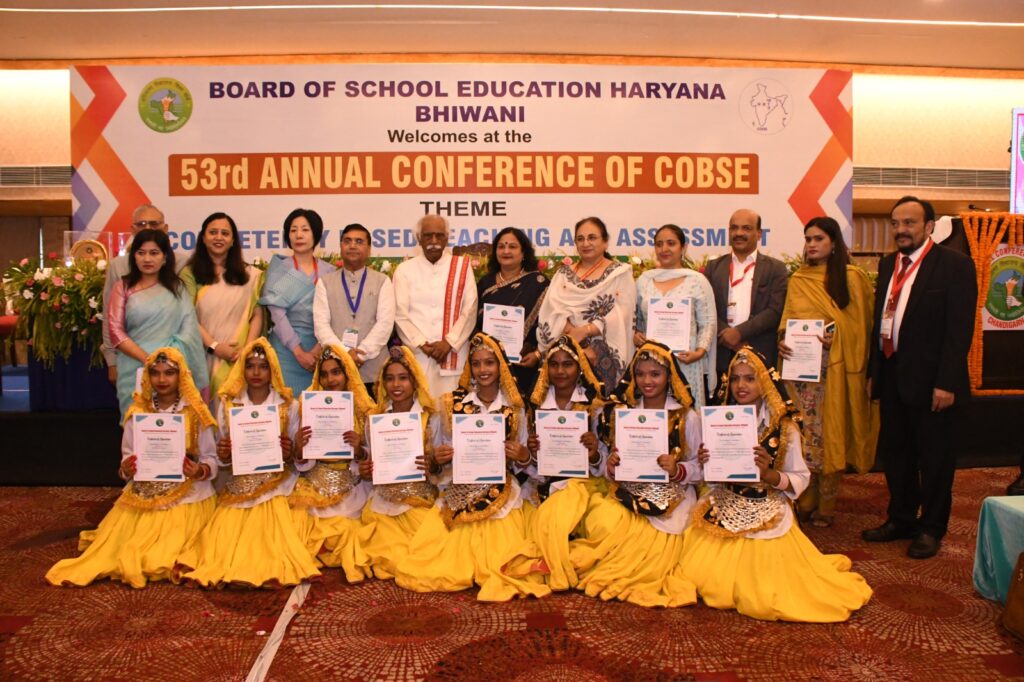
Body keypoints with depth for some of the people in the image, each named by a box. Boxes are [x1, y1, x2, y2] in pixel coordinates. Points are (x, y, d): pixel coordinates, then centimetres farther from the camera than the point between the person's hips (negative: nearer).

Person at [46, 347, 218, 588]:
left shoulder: (195, 413, -3)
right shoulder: (137, 412, 4)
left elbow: (211, 460, -2)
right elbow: (127, 459, 7)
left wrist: (200, 471, -23)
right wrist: (126, 469, -15)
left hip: (187, 498, -3)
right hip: (143, 496, 3)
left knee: (159, 561, -14)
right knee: (116, 551, -9)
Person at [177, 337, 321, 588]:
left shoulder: (289, 406, 0)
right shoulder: (227, 404, 4)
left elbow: (298, 458, 4)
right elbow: (223, 457, 10)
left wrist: (290, 454, -18)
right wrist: (222, 454, -12)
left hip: (274, 488, -2)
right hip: (238, 487, 2)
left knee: (269, 540, -16)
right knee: (224, 539, -13)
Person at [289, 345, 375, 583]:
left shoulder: (365, 409, -2)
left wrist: (358, 449, -22)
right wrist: (300, 445, -20)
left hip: (351, 486, -1)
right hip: (315, 483, 2)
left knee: (344, 529, -19)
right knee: (303, 522, -17)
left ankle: (348, 560, 11)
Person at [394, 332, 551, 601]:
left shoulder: (514, 408, 1)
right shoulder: (453, 403, 1)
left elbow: (522, 461, 9)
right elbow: (443, 453, 9)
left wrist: (523, 456, -13)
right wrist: (437, 457, -12)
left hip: (500, 494, -1)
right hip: (460, 492, 1)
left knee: (500, 560, -13)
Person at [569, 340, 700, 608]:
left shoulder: (687, 417, 3)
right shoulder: (623, 412, 11)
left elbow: (699, 468, 1)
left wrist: (677, 470, -19)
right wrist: (611, 467, -8)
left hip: (670, 493, -2)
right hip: (628, 490, 2)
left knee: (653, 541, -28)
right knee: (602, 524, -28)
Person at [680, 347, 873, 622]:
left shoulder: (784, 426, -7)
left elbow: (800, 479, -5)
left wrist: (768, 474, -23)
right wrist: (705, 463, -14)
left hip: (767, 516, -3)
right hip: (724, 511, 3)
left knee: (761, 595, -8)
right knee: (700, 576, -8)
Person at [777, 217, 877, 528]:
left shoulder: (853, 277, 3)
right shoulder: (797, 280, 13)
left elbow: (865, 321, 3)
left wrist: (837, 336, -13)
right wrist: (783, 339, -6)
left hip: (836, 366, -2)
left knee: (831, 433, 1)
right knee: (802, 433, 0)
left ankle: (826, 506, 11)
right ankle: (803, 502, 11)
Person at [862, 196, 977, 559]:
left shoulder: (954, 264, -9)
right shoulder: (888, 264, 11)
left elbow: (960, 328, -14)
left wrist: (947, 382, -19)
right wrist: (873, 371, 9)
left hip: (930, 379, -6)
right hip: (892, 376, 7)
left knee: (934, 457, 7)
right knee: (895, 453, 16)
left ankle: (931, 529, 23)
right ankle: (901, 519, 32)